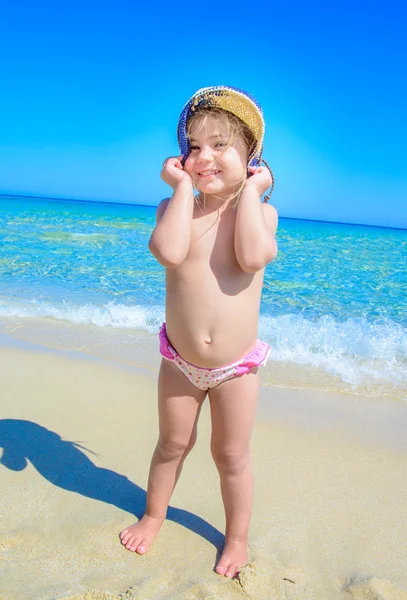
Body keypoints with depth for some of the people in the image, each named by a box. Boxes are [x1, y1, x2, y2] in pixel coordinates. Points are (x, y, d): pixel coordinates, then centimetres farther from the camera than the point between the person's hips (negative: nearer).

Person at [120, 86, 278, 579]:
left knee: (231, 456, 16)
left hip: (236, 367, -1)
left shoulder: (261, 211, -8)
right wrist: (183, 187, -19)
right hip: (179, 361, 2)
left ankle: (237, 537, 42)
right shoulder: (176, 205, -6)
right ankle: (154, 514, 49)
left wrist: (251, 191, -20)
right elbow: (168, 252, -28)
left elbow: (253, 257, -30)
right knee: (172, 444, 22)